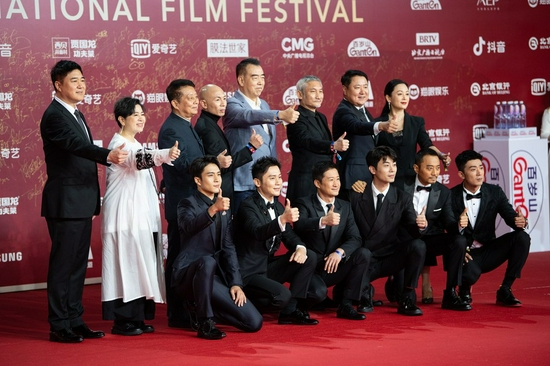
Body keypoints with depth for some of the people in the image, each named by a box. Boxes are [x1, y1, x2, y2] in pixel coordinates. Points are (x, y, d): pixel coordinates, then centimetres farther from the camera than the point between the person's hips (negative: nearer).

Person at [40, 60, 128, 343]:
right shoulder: (54, 116, -13)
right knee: (62, 265, -4)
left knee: (78, 265, 12)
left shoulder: (76, 115, 17)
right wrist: (108, 156, -46)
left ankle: (75, 321, 19)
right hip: (65, 204, -9)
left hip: (82, 205, 9)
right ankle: (59, 326, 2)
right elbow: (76, 145, -30)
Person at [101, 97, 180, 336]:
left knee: (141, 265, 8)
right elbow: (138, 159, -33)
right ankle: (122, 320, -5)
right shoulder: (119, 144, -13)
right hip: (125, 217, -9)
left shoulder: (135, 145, 17)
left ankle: (138, 317, 13)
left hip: (141, 215, 9)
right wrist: (166, 155, -49)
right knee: (126, 264, -9)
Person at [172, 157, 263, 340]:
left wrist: (235, 283, -2)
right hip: (189, 274, -6)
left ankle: (201, 308, 15)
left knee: (254, 322, -7)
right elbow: (190, 226, -29)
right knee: (207, 261, -41)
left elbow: (228, 248, 10)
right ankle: (204, 323, -25)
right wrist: (213, 209, -48)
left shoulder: (224, 209, 15)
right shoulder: (188, 204, -5)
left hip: (215, 276, 6)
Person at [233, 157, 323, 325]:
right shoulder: (248, 206, -16)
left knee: (310, 257, -8)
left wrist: (300, 248, -15)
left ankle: (291, 310, -5)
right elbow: (258, 232, -35)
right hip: (249, 273, -8)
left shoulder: (278, 207, 10)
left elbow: (289, 235, 9)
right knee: (282, 295, -30)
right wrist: (283, 219, -53)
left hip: (269, 266, 8)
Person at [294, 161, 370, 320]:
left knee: (364, 254, -19)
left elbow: (355, 238, -2)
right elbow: (299, 225, -27)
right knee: (318, 292, -34)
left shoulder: (345, 207, 10)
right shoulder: (305, 204, -4)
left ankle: (346, 305, -12)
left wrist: (339, 252, -24)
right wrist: (323, 221, -47)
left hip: (333, 267, 5)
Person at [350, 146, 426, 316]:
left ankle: (406, 299, -12)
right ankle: (366, 294, 6)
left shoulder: (403, 199, 0)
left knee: (418, 245, -27)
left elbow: (413, 230, -11)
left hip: (391, 258, 2)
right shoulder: (356, 195, -2)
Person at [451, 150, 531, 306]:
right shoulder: (452, 196, -10)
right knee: (471, 272, -38)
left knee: (522, 237, -18)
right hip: (465, 254, -4)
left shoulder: (494, 192, 0)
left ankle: (505, 290, -6)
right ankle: (464, 290, 4)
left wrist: (520, 222, -32)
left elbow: (510, 216, -8)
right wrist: (457, 227, -34)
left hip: (488, 253, 4)